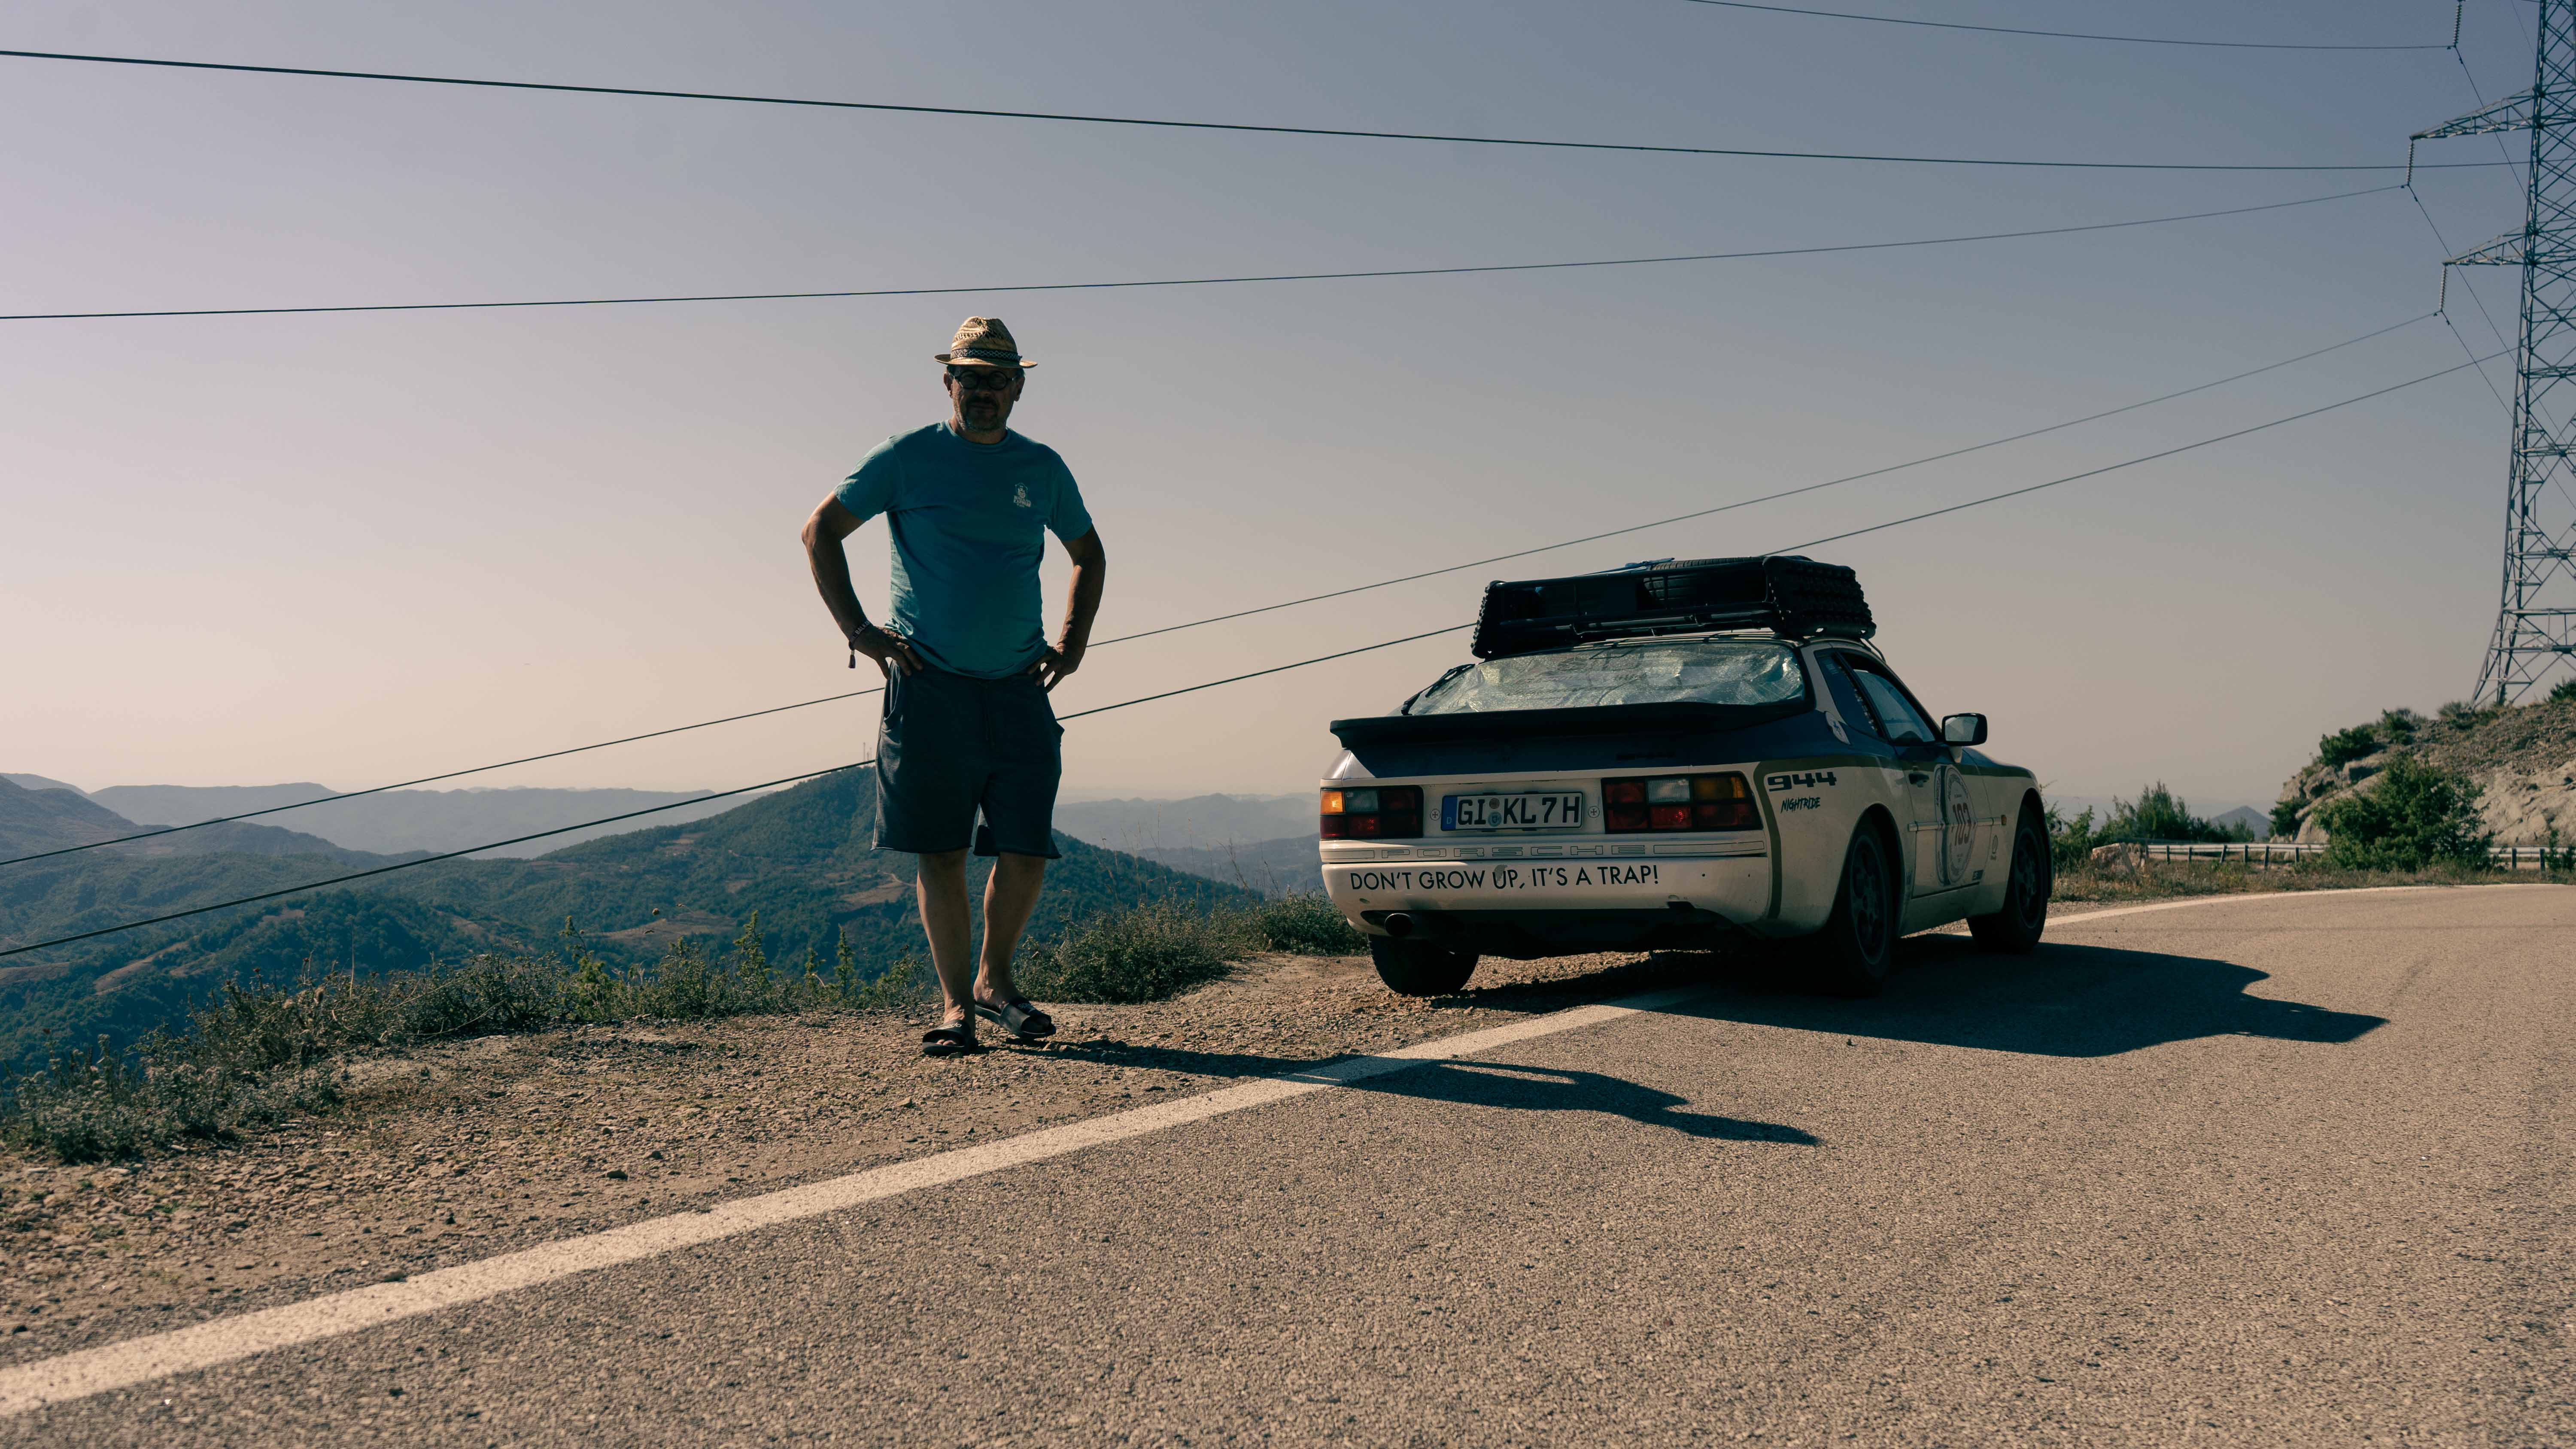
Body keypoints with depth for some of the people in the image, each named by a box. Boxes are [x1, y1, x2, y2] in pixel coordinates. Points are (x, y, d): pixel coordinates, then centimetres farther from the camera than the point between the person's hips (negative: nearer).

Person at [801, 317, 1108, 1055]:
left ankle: (994, 979, 20)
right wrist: (855, 628, -2)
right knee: (941, 853, 0)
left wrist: (1073, 641, 13)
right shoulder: (908, 458, 1)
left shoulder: (1043, 469, 11)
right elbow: (820, 530, 6)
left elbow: (1089, 554, 25)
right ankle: (955, 1002, 12)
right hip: (929, 686, -2)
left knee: (1028, 850, -3)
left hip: (1018, 690, 3)